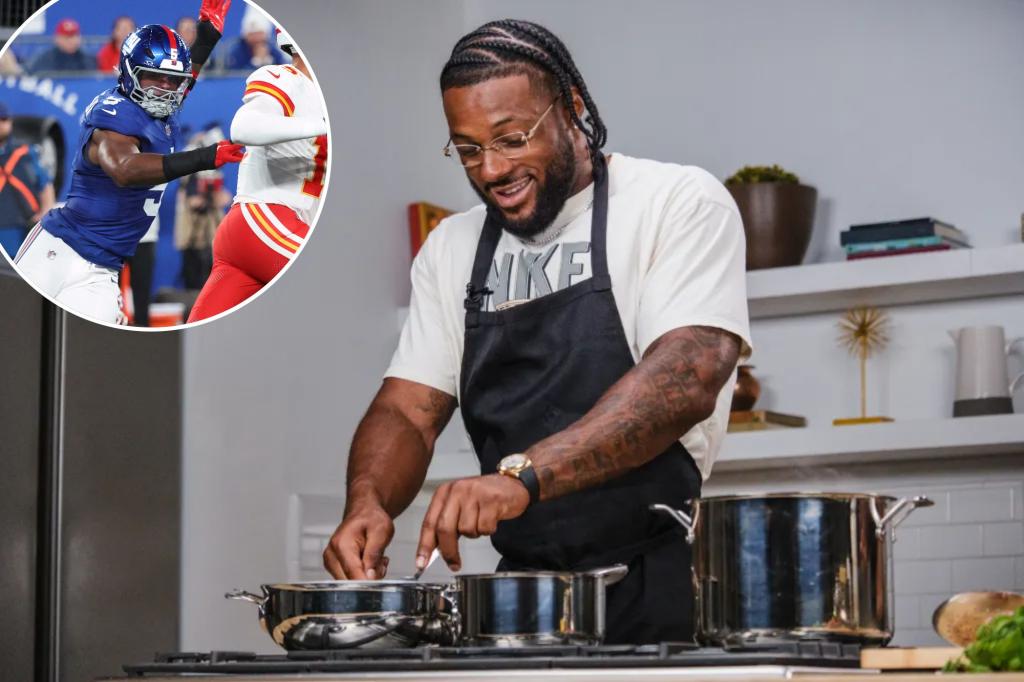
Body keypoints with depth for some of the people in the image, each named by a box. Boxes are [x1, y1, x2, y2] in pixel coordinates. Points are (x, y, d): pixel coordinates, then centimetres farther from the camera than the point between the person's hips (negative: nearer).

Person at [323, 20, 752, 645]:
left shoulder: (680, 203, -2)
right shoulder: (452, 250, 16)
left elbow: (685, 381, -16)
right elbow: (407, 410, 12)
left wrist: (520, 475, -27)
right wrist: (368, 502, -12)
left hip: (665, 590, -6)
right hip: (526, 589, 6)